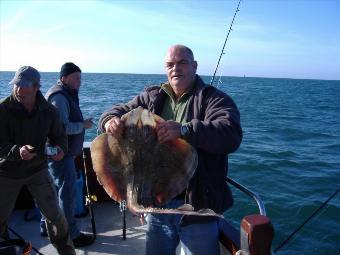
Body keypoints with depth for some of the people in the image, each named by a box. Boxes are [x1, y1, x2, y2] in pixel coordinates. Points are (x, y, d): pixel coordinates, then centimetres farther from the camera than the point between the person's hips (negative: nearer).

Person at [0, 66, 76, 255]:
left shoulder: (49, 111, -11)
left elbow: (59, 136, 1)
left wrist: (60, 148, -22)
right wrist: (17, 151, -39)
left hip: (37, 168, 1)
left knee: (54, 214, 1)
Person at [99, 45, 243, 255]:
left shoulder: (215, 99, -8)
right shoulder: (152, 97, 8)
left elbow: (231, 134, -23)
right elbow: (120, 110, 9)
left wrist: (183, 130, -36)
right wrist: (111, 120, -16)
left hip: (196, 204, -4)